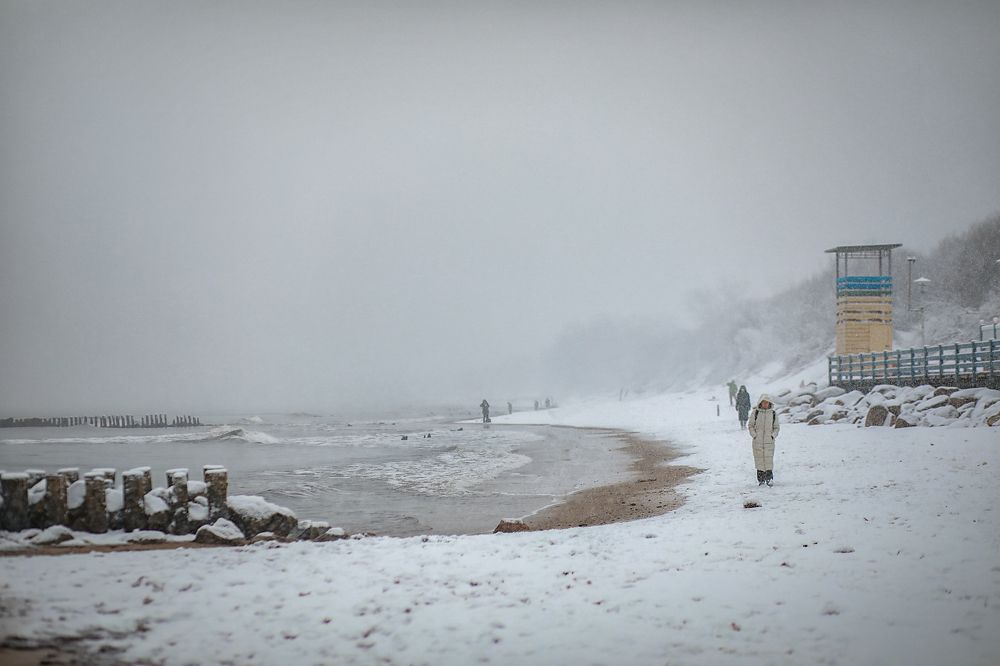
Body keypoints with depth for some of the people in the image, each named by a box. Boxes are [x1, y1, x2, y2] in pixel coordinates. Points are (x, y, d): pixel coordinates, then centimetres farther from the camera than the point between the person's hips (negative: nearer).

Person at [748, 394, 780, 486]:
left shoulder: (773, 413, 5)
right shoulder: (755, 413, 2)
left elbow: (776, 427, 12)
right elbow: (750, 425, 7)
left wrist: (773, 435, -3)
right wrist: (754, 435, -4)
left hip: (769, 441, 0)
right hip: (757, 441, 0)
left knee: (769, 459, -8)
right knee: (759, 459, 2)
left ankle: (769, 478, -5)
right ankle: (760, 478, 9)